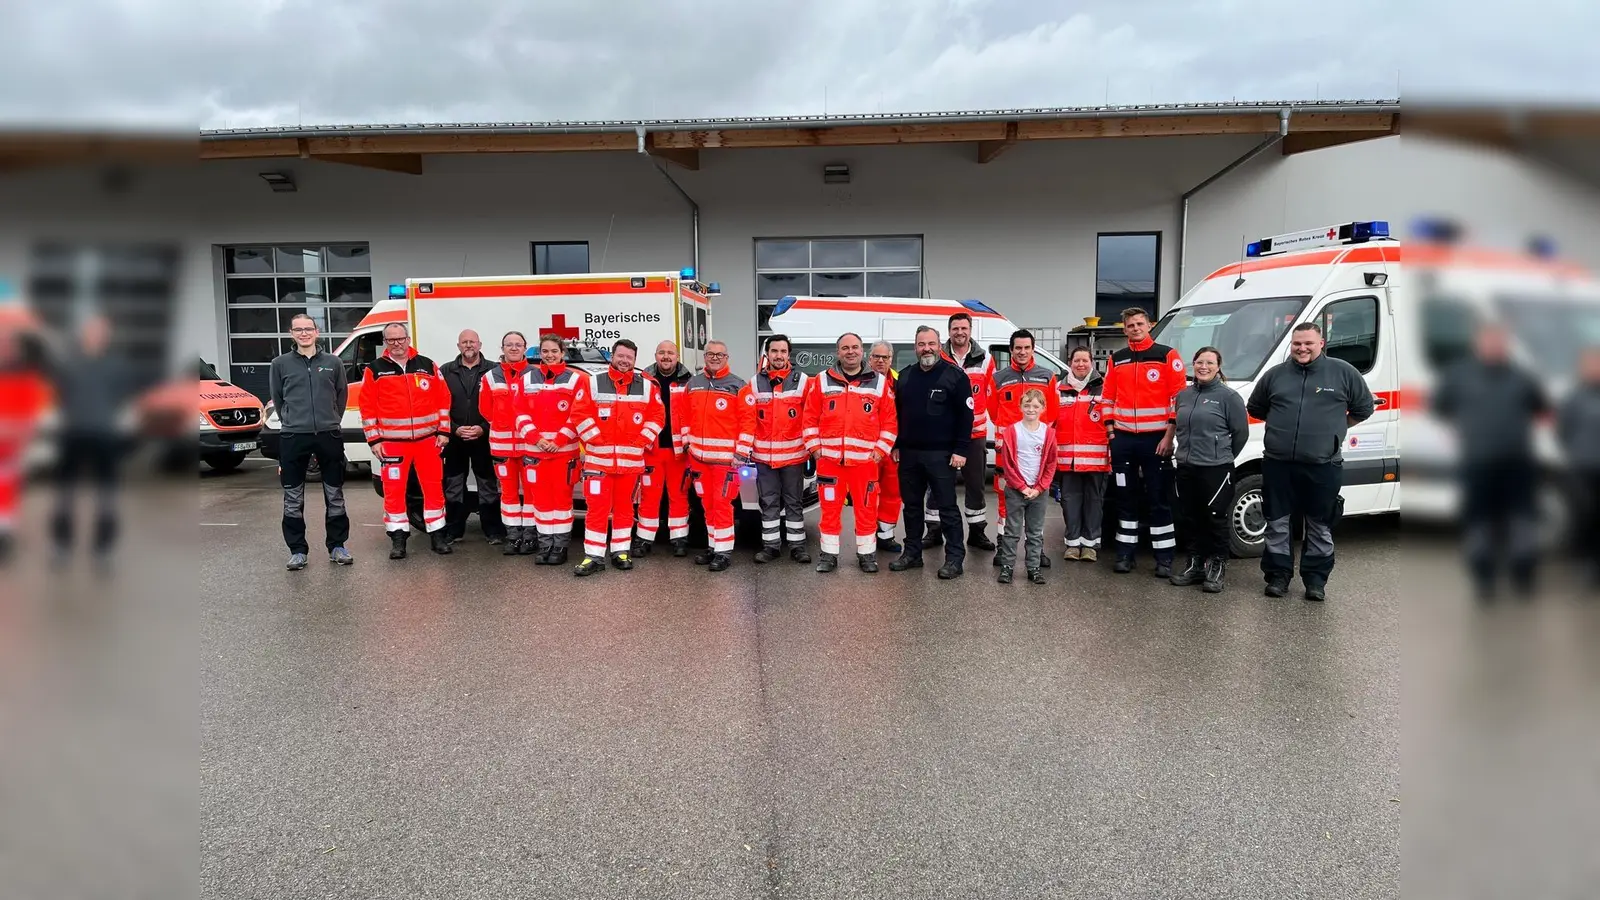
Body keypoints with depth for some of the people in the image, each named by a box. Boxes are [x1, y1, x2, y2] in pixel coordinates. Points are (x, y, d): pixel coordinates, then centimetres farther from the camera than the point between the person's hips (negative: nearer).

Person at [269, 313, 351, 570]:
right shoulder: (280, 364, 4)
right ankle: (297, 550, 13)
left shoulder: (333, 362, 6)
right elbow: (276, 399, 12)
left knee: (335, 496, 7)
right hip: (293, 438, -1)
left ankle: (337, 546, 18)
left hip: (329, 436, 1)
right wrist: (292, 422, 12)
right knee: (293, 500, 4)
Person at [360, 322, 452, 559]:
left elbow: (443, 399, 7)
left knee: (434, 487, 5)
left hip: (428, 440, 1)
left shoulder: (427, 366, 6)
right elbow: (367, 407, 1)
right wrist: (374, 440, -5)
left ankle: (437, 535, 16)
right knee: (394, 491, 3)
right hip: (392, 443, -1)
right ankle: (398, 538, 13)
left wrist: (443, 431, 1)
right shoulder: (375, 370, 1)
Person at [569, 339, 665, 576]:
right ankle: (594, 556, 2)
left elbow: (657, 415, 6)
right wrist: (596, 439, -9)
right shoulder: (594, 383, 0)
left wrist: (642, 441, -3)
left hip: (631, 460, 2)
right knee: (596, 507, -3)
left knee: (624, 506, 11)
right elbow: (580, 414, -3)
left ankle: (620, 552, 20)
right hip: (599, 458, -2)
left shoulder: (646, 386, 5)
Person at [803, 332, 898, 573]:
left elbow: (890, 420, 5)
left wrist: (881, 449, -3)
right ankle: (828, 554, 16)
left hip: (865, 459, 0)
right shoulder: (822, 381, 5)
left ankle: (867, 553, 18)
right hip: (829, 459, 0)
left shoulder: (879, 382, 5)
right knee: (830, 508, 6)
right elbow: (810, 417, 7)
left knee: (867, 509, 5)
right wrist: (814, 446, -1)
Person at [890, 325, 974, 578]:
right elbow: (897, 414, 18)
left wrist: (960, 450, -13)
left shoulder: (955, 375, -6)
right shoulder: (905, 377, 11)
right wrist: (897, 445, 13)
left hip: (941, 454, -6)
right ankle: (912, 553, 23)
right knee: (911, 505, 13)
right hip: (909, 453, 6)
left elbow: (966, 415, -9)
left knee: (947, 506, -2)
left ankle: (955, 557, 4)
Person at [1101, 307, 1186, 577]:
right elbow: (1108, 399, 13)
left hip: (1156, 439, -4)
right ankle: (1125, 553, 16)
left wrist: (1168, 436, -10)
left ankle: (1164, 558, 6)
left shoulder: (1167, 356, -2)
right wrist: (1111, 433, 4)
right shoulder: (1116, 359, 10)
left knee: (1159, 500, 0)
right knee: (1125, 498, 9)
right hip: (1123, 440, 4)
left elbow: (1180, 398, -5)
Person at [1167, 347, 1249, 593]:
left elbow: (1241, 433, -4)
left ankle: (1216, 567, 11)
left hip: (1215, 469, -6)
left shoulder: (1229, 396, -7)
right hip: (1186, 468, 6)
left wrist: (1224, 457, 3)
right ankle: (1194, 564, 22)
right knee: (1188, 518, 11)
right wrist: (1184, 451, 15)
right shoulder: (1183, 395, 11)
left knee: (1215, 519, 0)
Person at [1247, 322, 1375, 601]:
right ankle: (1278, 575, 17)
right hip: (1278, 464, 2)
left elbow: (1364, 407, 12)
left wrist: (1333, 427, 10)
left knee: (1320, 527, 7)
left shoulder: (1343, 372, 1)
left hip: (1323, 466, -1)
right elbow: (1254, 408, 21)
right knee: (1277, 523, 6)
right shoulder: (1275, 375, 7)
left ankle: (1316, 579, 18)